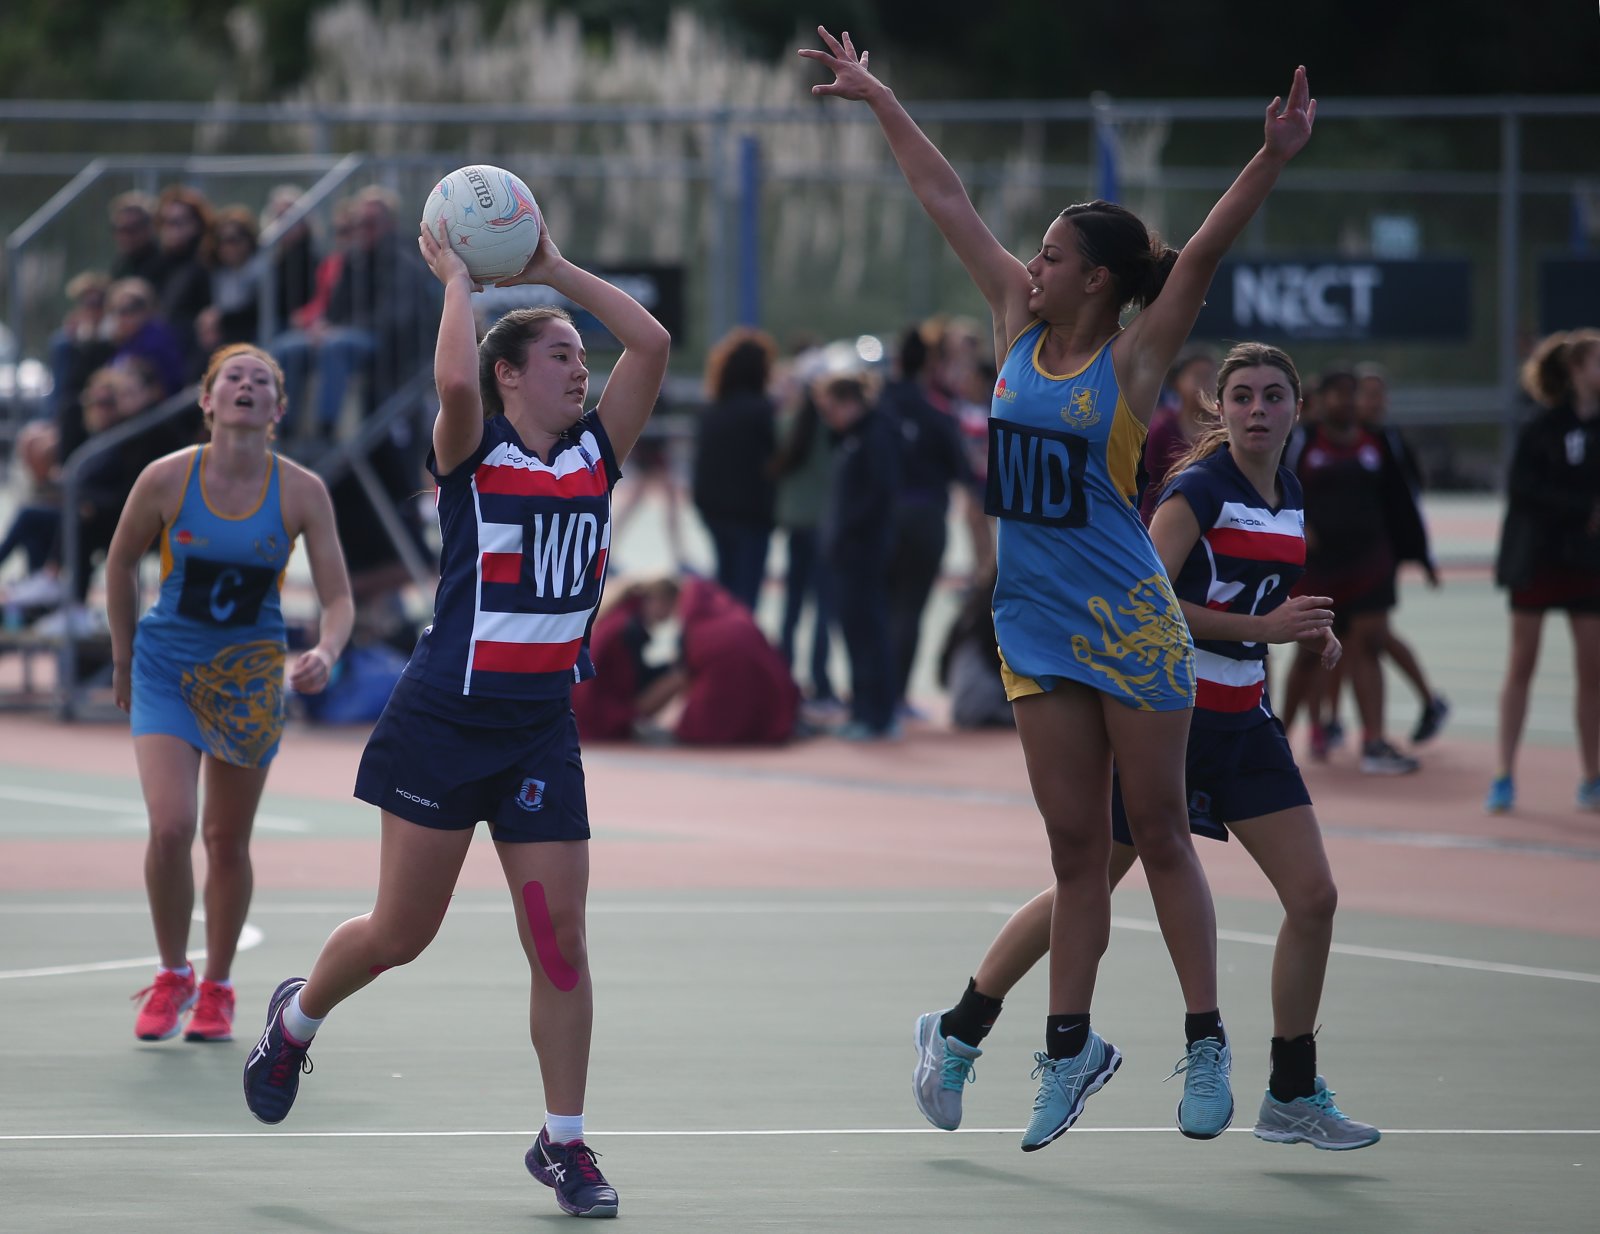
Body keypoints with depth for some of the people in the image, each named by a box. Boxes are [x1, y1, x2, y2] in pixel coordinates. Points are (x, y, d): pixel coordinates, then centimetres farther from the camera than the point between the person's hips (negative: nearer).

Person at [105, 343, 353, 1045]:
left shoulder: (302, 493, -11)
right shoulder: (166, 479, -13)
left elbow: (337, 598, -9)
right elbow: (120, 564, 4)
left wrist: (325, 653, -30)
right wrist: (123, 658, 9)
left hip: (249, 679, 1)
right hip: (166, 665, -1)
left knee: (227, 842, 9)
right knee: (171, 828, -16)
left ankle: (216, 989, 27)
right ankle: (172, 977, 6)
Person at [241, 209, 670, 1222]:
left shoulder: (595, 451, 6)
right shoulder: (475, 452, -6)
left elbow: (652, 343, -2)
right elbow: (455, 382, -29)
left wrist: (555, 269, 1)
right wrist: (458, 278, -15)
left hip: (543, 724, 4)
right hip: (446, 719, -4)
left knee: (560, 937, -2)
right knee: (402, 932, 3)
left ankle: (564, 1141, 7)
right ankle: (298, 1016, 33)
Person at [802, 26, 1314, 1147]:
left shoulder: (1135, 359, -8)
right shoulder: (1022, 330, 6)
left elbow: (1204, 254, -22)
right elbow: (949, 203, 12)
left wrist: (1273, 161, -36)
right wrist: (877, 100, 19)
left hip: (1129, 624, -5)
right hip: (1036, 625, 5)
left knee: (1159, 834, 0)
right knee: (1076, 845, 9)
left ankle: (1207, 1042, 5)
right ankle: (1071, 1046, 13)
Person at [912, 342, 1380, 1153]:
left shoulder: (1288, 497, 9)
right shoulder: (1197, 489, -14)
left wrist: (1309, 632, 4)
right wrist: (1262, 628, -25)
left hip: (1242, 720, 7)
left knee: (1312, 895, -3)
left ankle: (1293, 1095, 8)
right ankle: (955, 1034, 19)